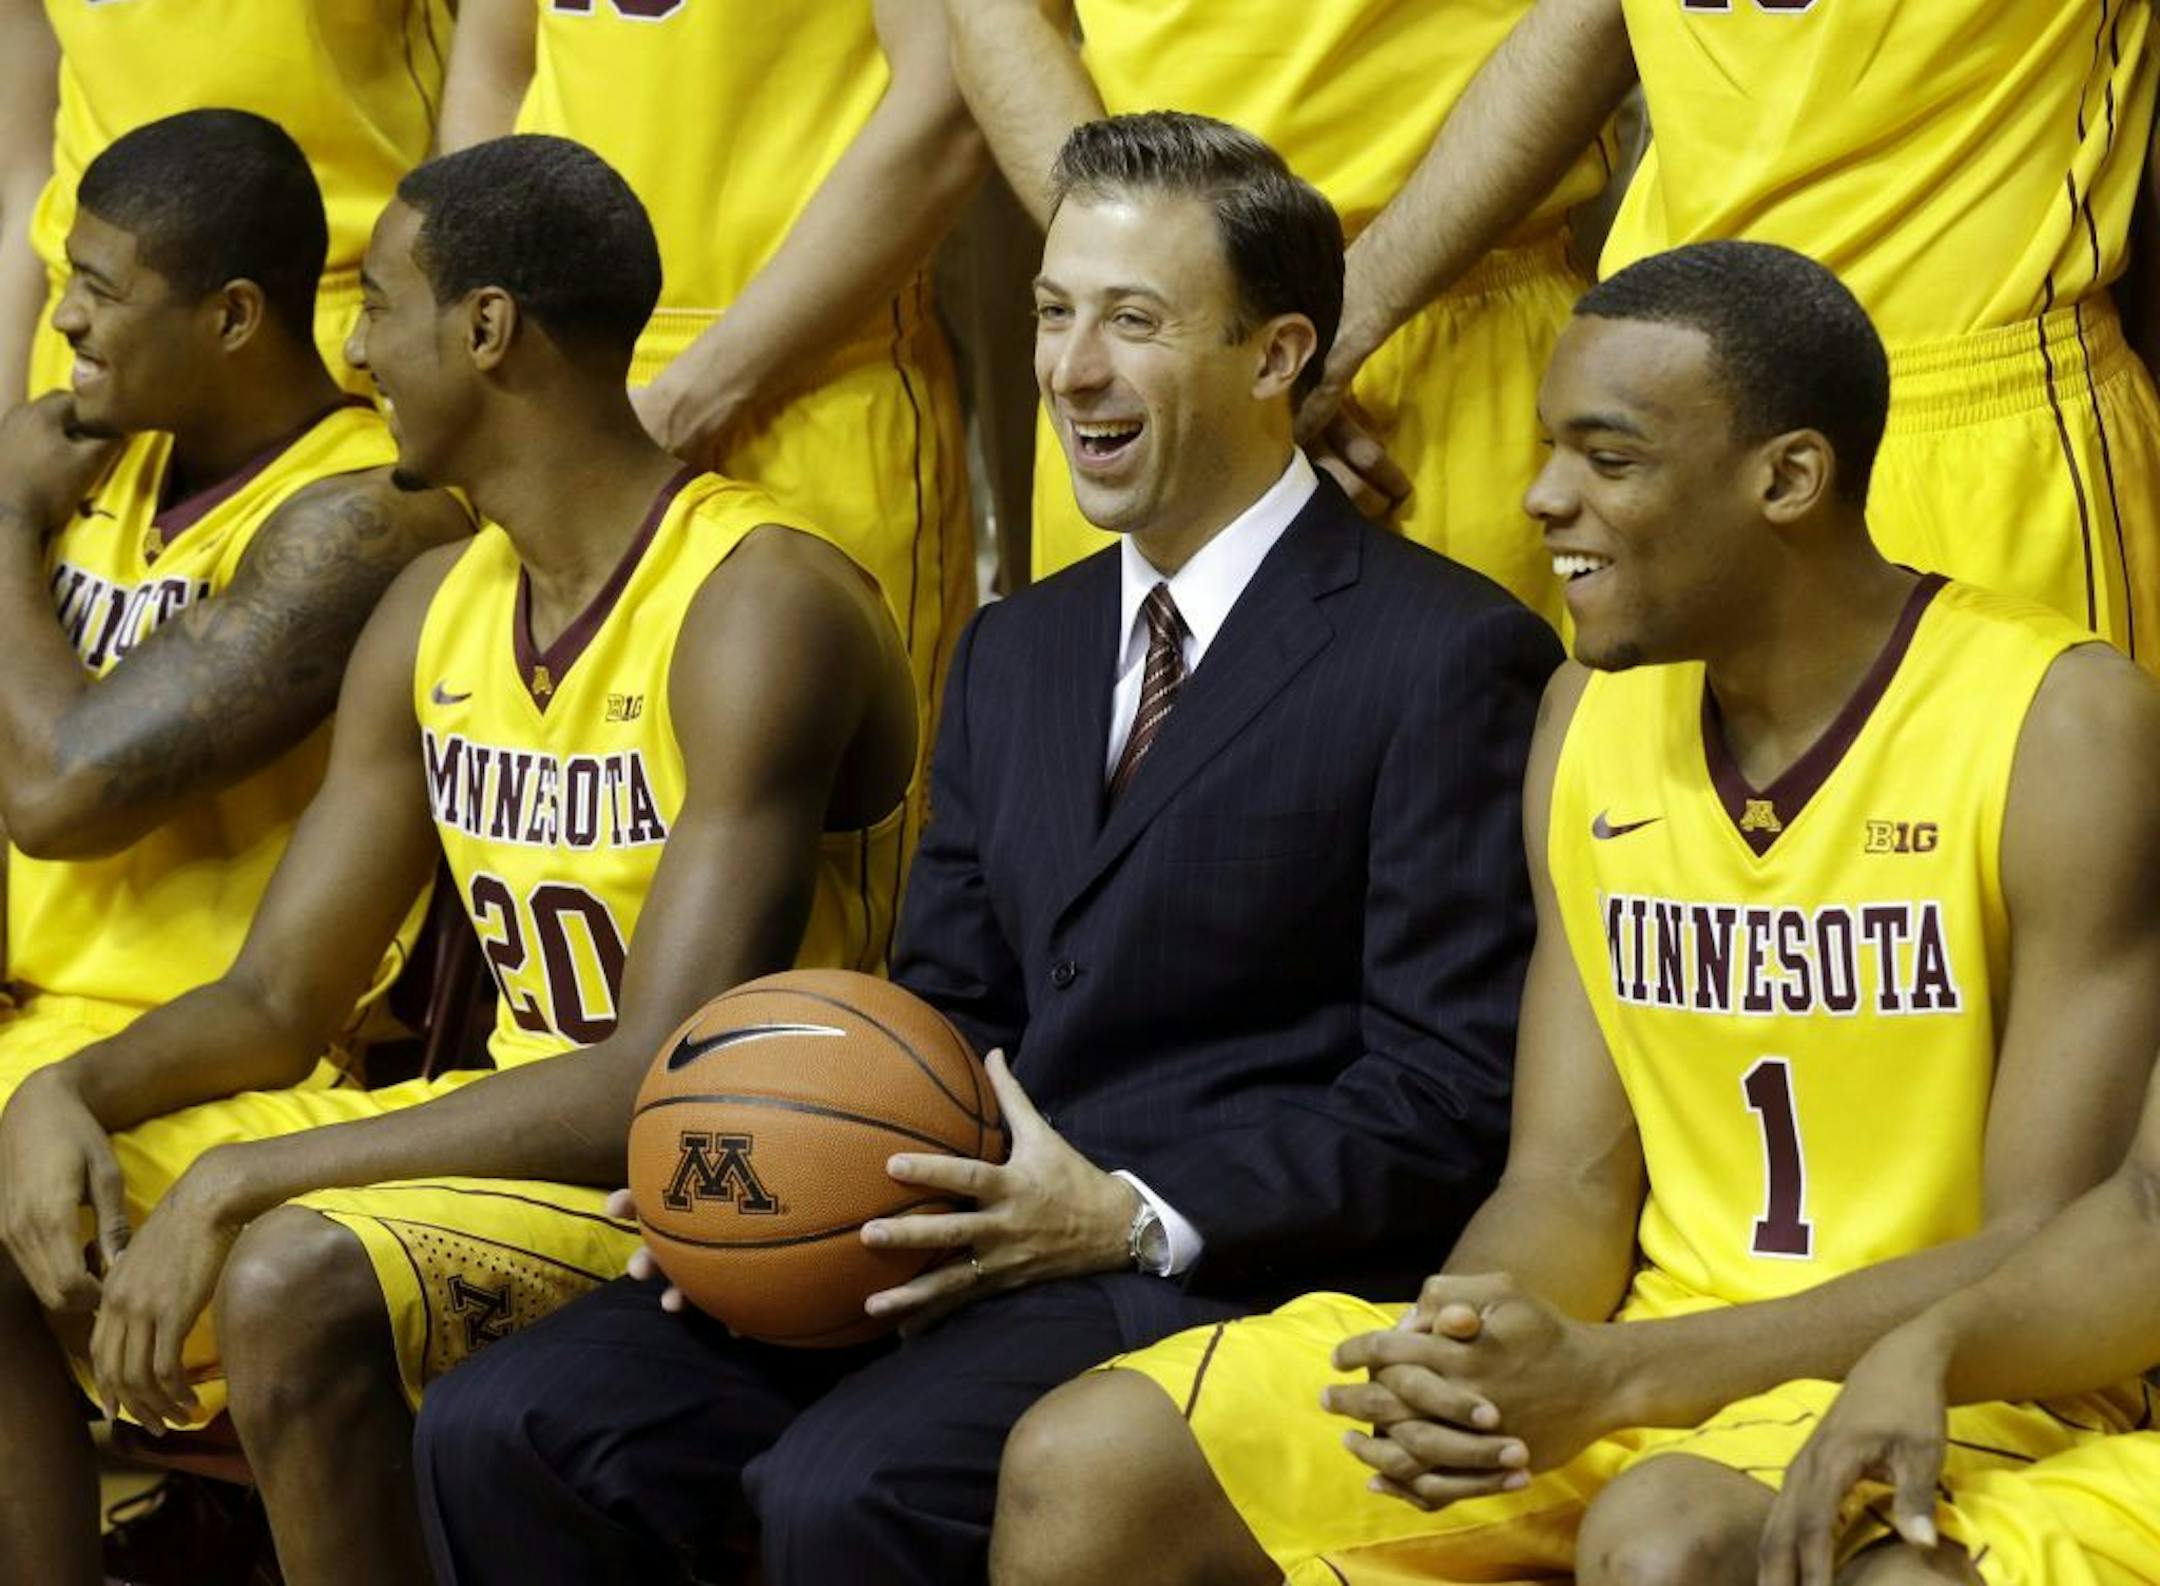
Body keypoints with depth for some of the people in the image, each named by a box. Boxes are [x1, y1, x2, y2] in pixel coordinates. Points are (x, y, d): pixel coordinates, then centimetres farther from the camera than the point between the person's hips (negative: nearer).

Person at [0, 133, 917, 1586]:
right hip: (517, 1129, 9)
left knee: (294, 1280, -34)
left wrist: (237, 1183, -26)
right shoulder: (437, 611, 8)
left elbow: (663, 1090, -26)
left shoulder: (761, 608, -19)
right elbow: (278, 1001, 12)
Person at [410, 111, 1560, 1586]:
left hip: (1222, 1266, -7)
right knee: (503, 1434, -12)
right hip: (967, 1244, 7)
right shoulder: (1014, 652, 21)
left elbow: (1448, 1098, -9)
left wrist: (1130, 1218, -17)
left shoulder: (1447, 656, -4)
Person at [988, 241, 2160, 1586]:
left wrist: (1613, 1377, -22)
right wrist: (1467, 1369, -17)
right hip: (1632, 1365, 6)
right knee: (1084, 1469, -9)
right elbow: (1570, 1177, 6)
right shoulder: (1595, 714, 7)